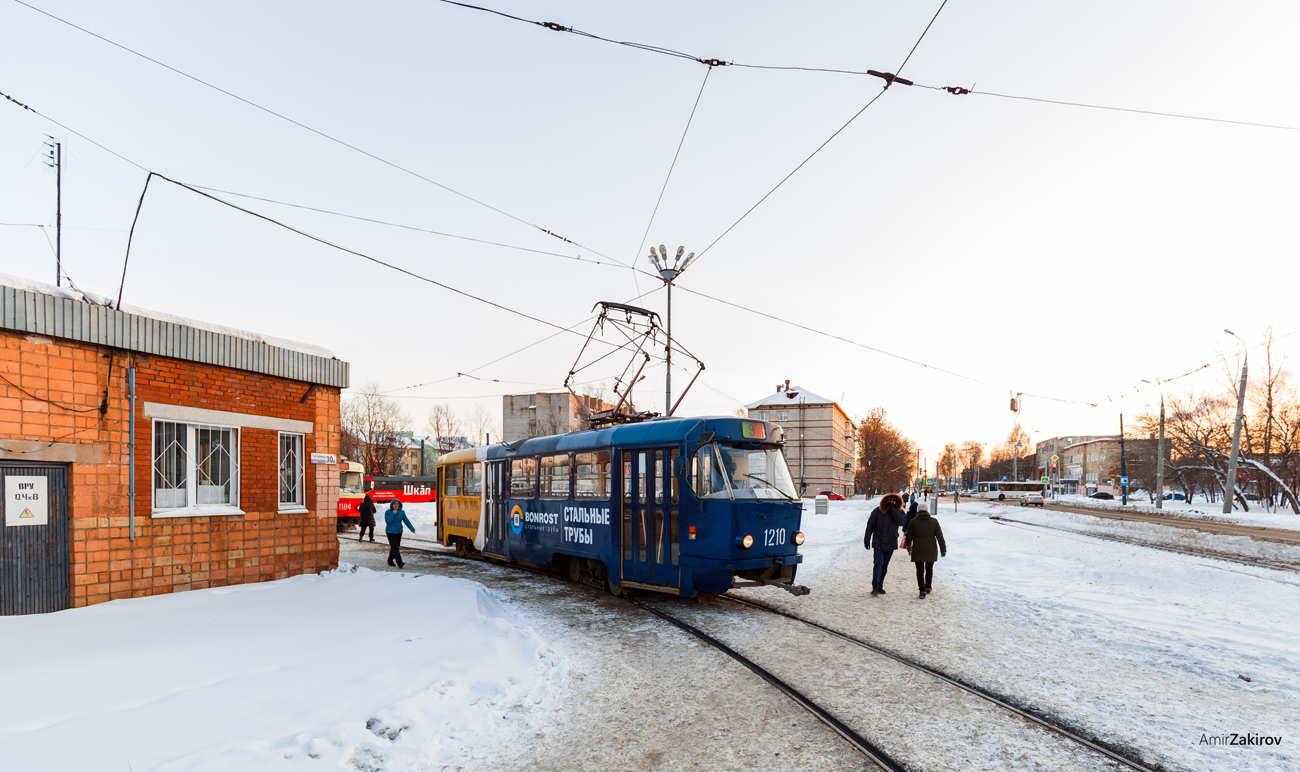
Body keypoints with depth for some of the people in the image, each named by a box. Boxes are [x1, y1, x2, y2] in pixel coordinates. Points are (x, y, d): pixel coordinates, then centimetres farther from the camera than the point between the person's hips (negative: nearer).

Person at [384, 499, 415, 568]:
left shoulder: (401, 512, -1)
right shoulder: (387, 512, -12)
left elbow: (406, 521, -4)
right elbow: (388, 521, -22)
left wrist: (412, 529, -13)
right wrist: (393, 514, -26)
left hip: (398, 532, 5)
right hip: (390, 532, -5)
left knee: (395, 547, 12)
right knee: (394, 547, -15)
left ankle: (390, 561, 32)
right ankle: (400, 563, -23)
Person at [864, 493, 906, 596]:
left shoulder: (899, 512, -3)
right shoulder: (877, 511, -9)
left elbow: (901, 522, -24)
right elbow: (870, 525, -3)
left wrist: (893, 509, -26)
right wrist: (867, 540, -4)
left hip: (890, 543, 3)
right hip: (878, 542, -3)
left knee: (885, 566, 11)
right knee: (878, 564, -15)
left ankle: (880, 586, 23)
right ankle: (875, 587, -18)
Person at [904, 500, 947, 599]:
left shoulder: (913, 522, -3)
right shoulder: (934, 521, 1)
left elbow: (908, 536, 3)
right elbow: (940, 536, 0)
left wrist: (908, 545, 22)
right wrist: (943, 550, 5)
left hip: (918, 550, -2)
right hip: (931, 550, 2)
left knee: (920, 570, 2)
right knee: (929, 569, 20)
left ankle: (922, 590, -7)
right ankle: (928, 587, 30)